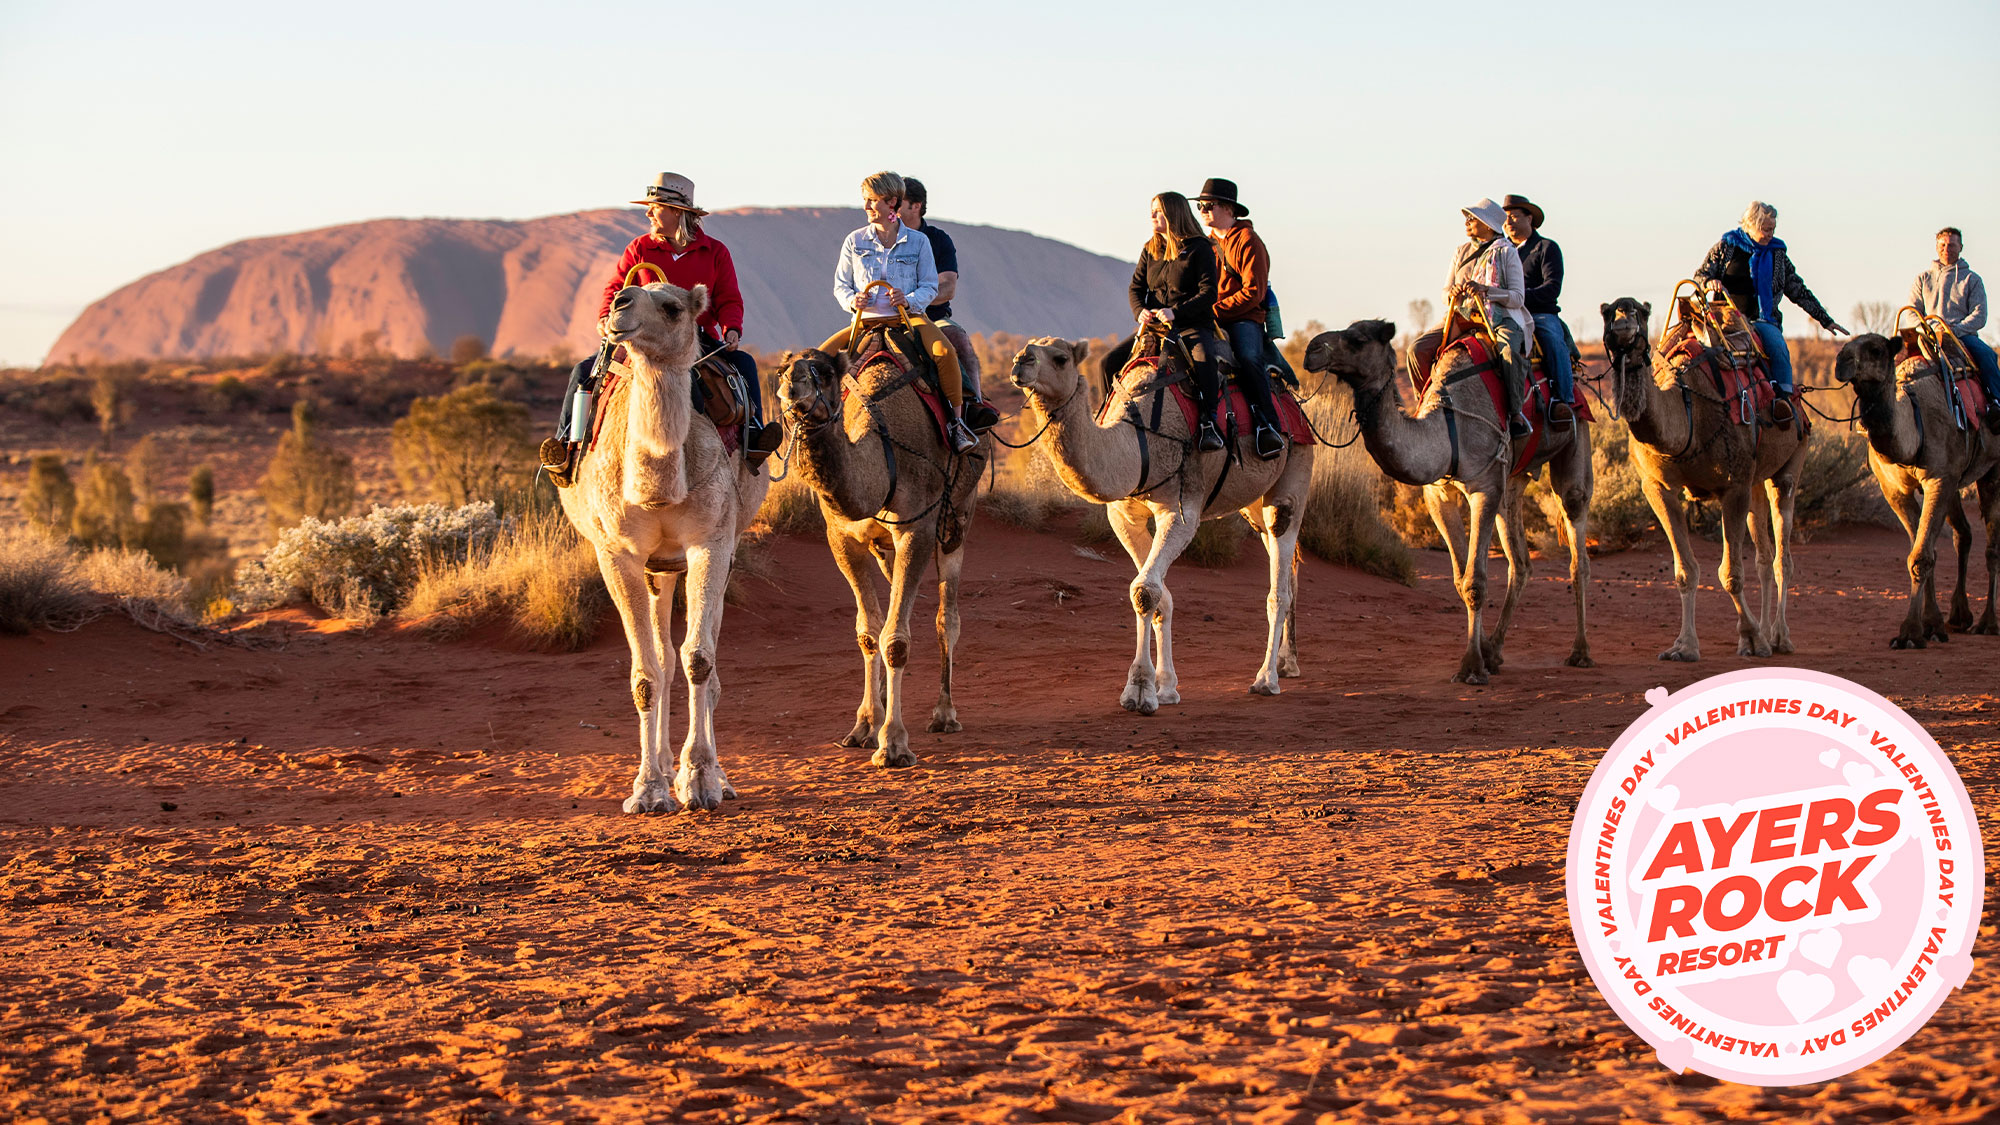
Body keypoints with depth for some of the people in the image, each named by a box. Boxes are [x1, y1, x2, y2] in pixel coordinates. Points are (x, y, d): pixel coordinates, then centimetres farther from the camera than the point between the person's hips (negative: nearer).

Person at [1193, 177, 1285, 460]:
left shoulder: (1248, 241, -3)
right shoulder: (1207, 243, 19)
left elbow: (1253, 292, -11)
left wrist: (1215, 311, -14)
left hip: (1244, 318, -6)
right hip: (1211, 320, 6)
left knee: (1249, 359, -35)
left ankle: (1267, 425, -32)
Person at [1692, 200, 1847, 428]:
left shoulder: (1777, 253, 16)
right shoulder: (1726, 247, 9)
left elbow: (1799, 291, 21)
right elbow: (1699, 276, 10)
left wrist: (1826, 321, 19)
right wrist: (1709, 282, -16)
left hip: (1764, 319, 2)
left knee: (1778, 347, -30)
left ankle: (1783, 397, -35)